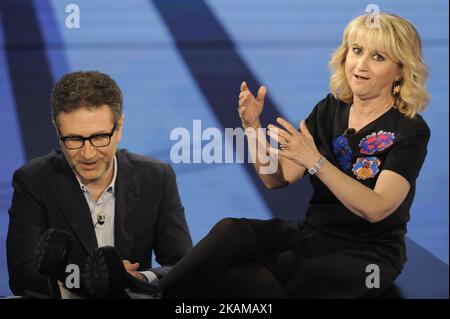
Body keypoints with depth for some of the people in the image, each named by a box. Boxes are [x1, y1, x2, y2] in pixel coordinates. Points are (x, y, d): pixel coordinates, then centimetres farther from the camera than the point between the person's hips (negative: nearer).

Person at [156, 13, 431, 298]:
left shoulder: (411, 130, -10)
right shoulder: (330, 109, 6)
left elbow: (376, 209, -23)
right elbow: (278, 178, 2)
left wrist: (314, 161, -32)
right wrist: (253, 126, -15)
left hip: (366, 256, -5)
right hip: (314, 236, 5)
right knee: (230, 231, -24)